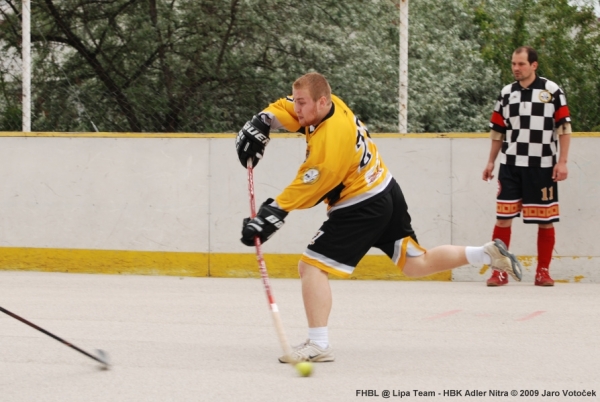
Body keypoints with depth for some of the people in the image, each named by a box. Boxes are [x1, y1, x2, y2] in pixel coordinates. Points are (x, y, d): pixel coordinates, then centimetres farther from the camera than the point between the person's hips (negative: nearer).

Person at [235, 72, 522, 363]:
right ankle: (486, 254, 19)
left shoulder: (330, 140, -28)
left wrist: (272, 214, -23)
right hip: (386, 192, 10)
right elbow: (284, 109, 9)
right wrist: (260, 124, -9)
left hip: (363, 208, -10)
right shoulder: (328, 104, -3)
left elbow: (307, 189, -25)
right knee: (415, 264, 19)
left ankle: (318, 345, -15)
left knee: (311, 265, -12)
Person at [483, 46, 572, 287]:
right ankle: (499, 271, 5)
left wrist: (562, 162, -9)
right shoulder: (506, 93, 8)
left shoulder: (551, 91, -3)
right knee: (503, 217, -1)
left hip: (542, 167, -3)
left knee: (545, 220, 2)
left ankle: (543, 271, 12)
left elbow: (564, 128, -3)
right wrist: (491, 162, 12)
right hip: (510, 166, 3)